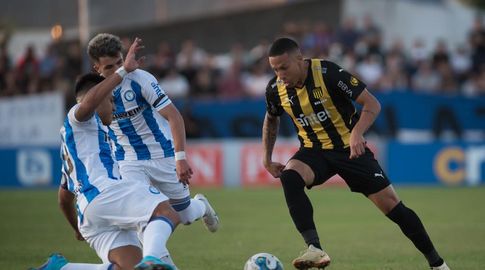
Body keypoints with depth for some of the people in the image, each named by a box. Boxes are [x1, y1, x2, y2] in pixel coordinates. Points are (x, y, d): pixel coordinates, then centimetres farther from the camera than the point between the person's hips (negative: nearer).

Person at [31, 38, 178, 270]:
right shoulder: (77, 118, 12)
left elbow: (64, 199, 43)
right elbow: (88, 102, -14)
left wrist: (78, 229, 57)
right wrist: (124, 70, -14)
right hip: (102, 192, -9)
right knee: (166, 212, -25)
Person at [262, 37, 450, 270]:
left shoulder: (327, 73, -23)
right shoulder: (275, 89, -9)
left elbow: (372, 104, -21)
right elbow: (271, 120, 15)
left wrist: (356, 133, -37)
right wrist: (267, 159, 10)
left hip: (350, 148, -3)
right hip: (314, 151, 3)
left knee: (392, 206, -3)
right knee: (289, 177, -31)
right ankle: (315, 250, -36)